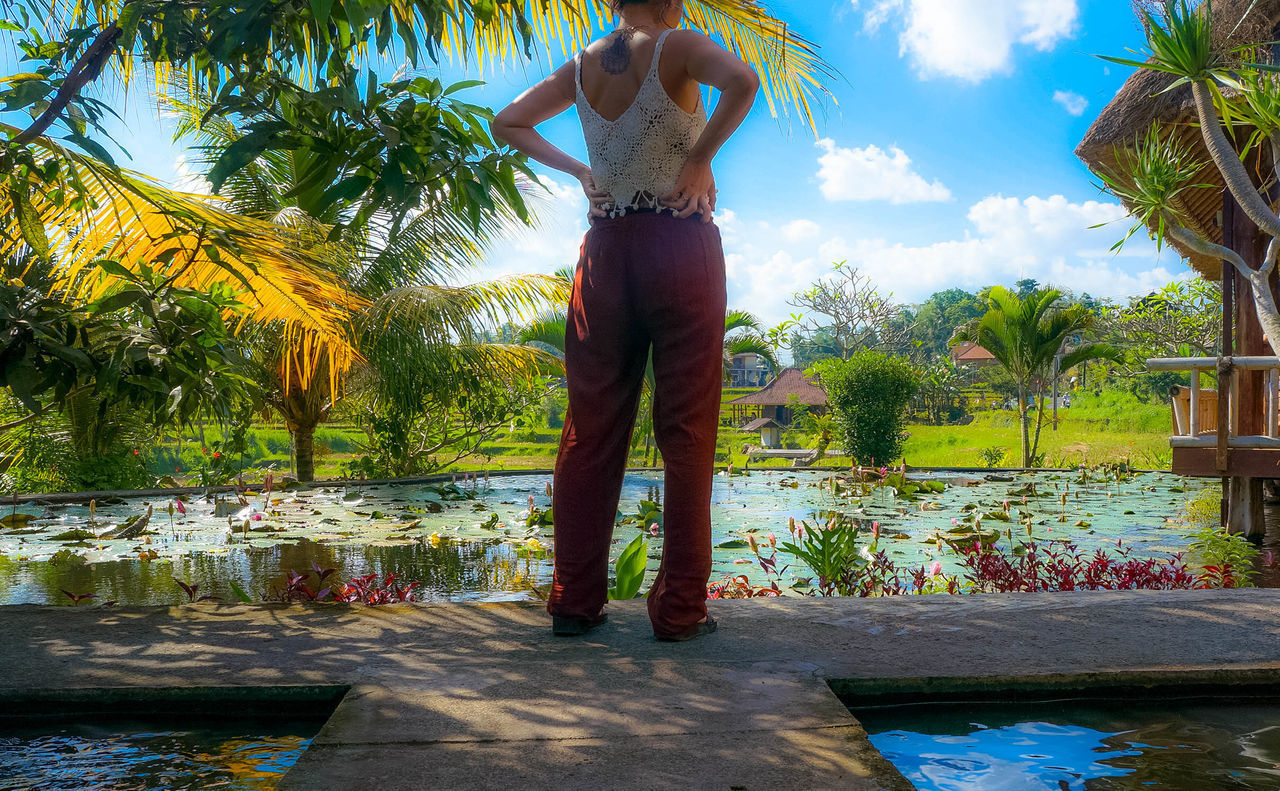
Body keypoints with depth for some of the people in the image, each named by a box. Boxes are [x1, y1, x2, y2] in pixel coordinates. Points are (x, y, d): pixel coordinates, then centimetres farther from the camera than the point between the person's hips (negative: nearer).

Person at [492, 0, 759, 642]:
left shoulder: (581, 69, 11)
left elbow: (507, 124, 19)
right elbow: (742, 81, -22)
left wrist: (577, 171, 13)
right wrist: (700, 158, -11)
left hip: (606, 251, 5)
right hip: (681, 245, -4)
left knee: (592, 430, 6)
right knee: (685, 431, -1)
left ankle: (575, 602, 8)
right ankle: (679, 608, 0)